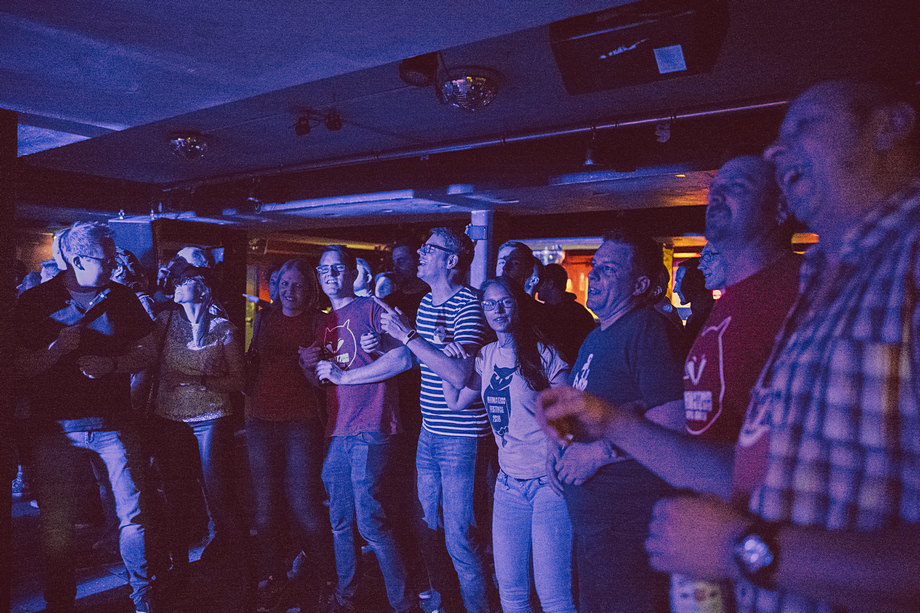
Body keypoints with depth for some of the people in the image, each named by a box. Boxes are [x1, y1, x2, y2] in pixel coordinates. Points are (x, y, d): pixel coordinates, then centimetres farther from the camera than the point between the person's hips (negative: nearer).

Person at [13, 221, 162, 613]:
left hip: (114, 424, 1)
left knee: (134, 515, 0)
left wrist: (110, 365, -10)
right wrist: (57, 349, -19)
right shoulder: (34, 302, 0)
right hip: (56, 428, -1)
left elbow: (147, 352, 7)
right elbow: (19, 368, -1)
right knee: (56, 525, 7)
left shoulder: (121, 298, 5)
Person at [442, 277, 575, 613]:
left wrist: (558, 458, -22)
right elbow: (456, 402, 13)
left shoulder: (543, 353, -7)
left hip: (548, 483, -5)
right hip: (508, 484, 5)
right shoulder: (486, 356, 9)